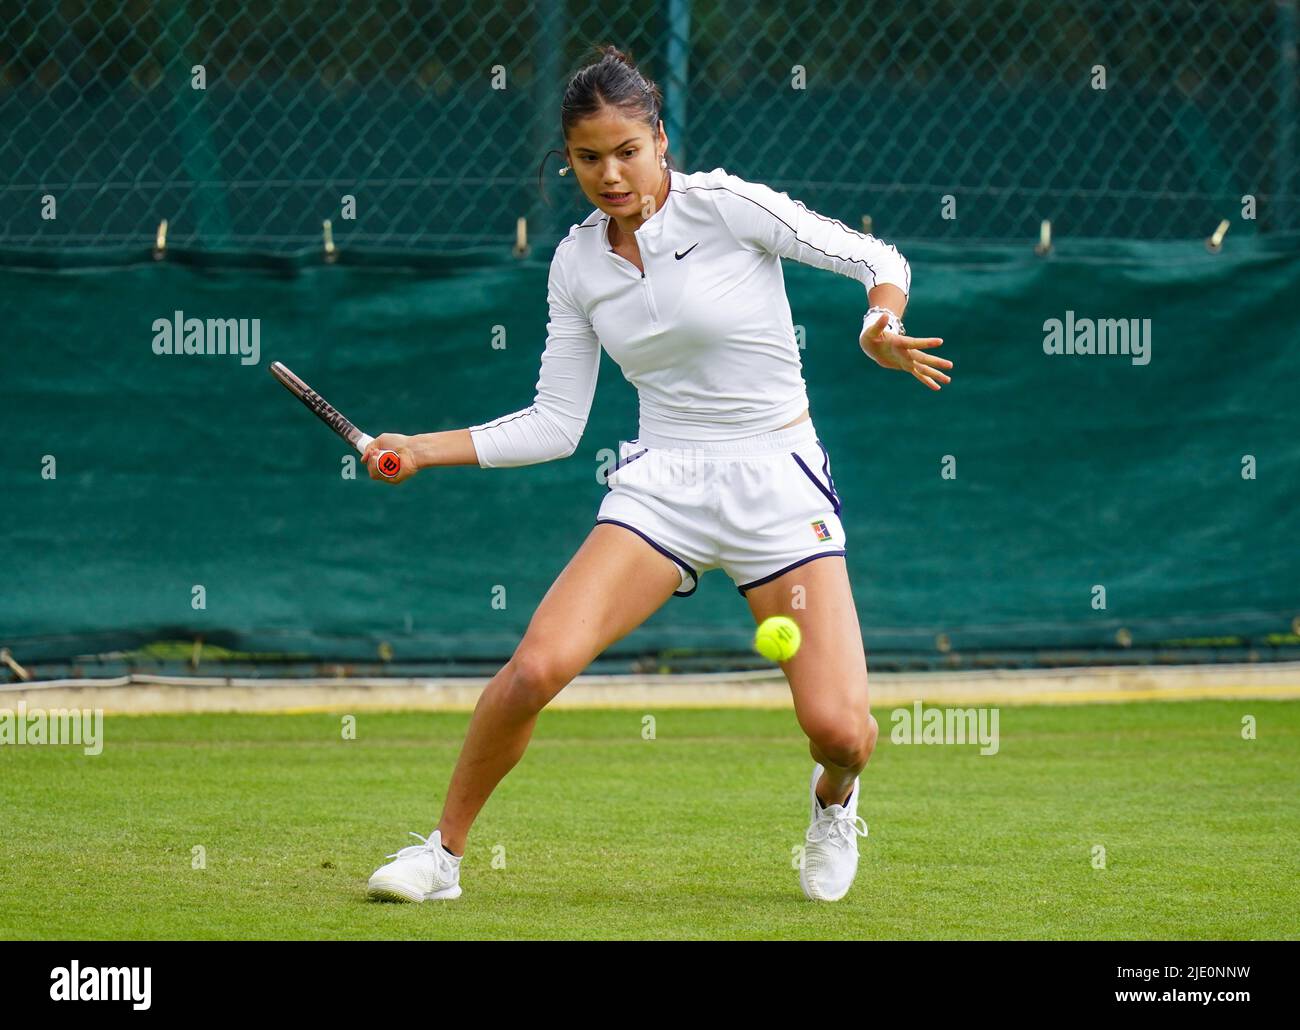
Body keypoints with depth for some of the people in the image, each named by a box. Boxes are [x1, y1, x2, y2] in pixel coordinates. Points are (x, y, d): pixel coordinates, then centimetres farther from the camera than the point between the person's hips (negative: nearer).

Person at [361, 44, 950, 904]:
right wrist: (424, 449, 3)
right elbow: (555, 424, 10)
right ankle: (442, 854, 0)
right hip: (659, 486, 3)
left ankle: (834, 798, 24)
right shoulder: (577, 263, 6)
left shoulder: (726, 206, -8)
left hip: (776, 482, -3)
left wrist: (881, 325, -25)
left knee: (838, 729, -15)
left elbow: (878, 260, -4)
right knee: (537, 666, -20)